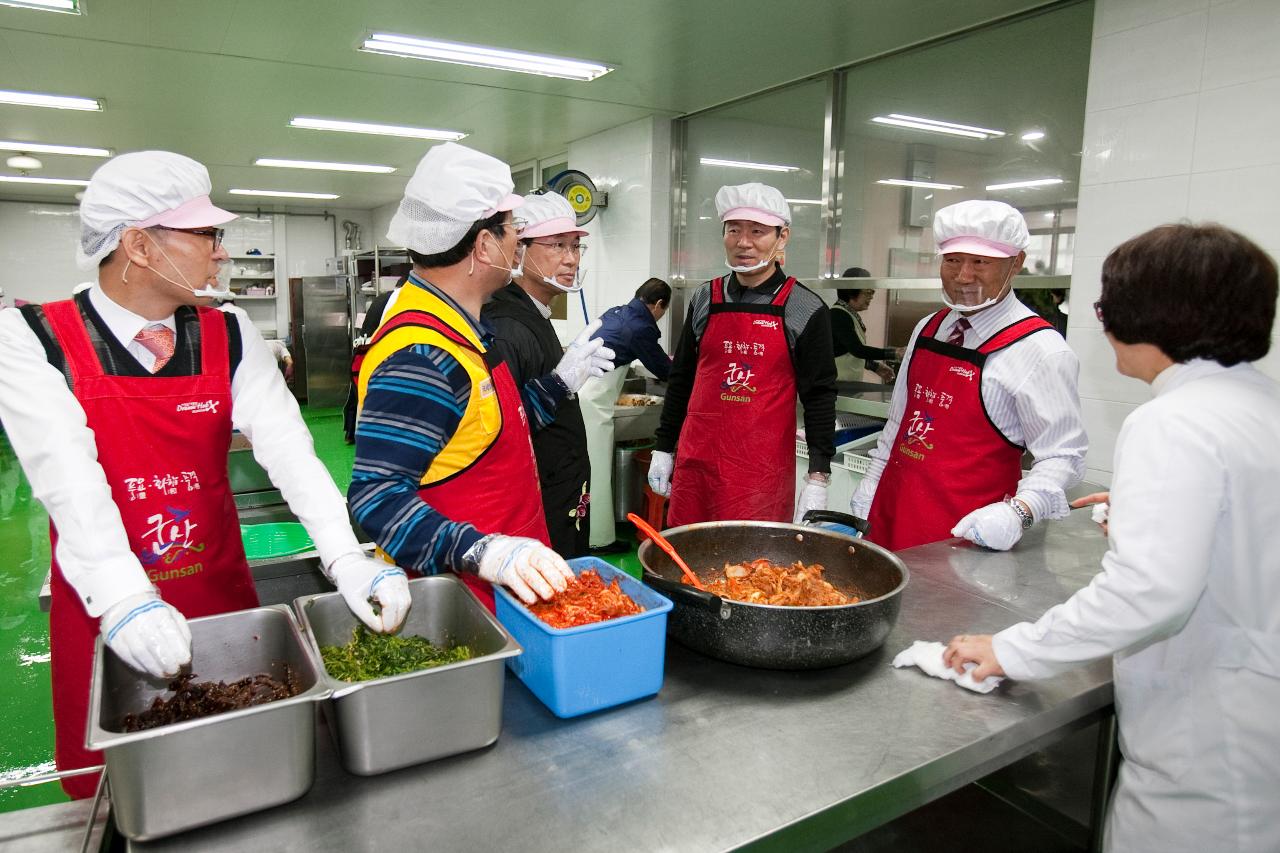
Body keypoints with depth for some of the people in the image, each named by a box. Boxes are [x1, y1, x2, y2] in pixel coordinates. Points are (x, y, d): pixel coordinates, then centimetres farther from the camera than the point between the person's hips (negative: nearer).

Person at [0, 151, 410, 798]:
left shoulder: (230, 338, -2)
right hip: (102, 613, -2)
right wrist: (122, 601, -35)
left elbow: (286, 446, -13)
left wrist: (346, 559, -26)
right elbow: (68, 476, -22)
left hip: (221, 597, 3)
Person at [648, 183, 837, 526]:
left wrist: (818, 479, -7)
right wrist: (663, 448, 13)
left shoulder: (805, 310, -3)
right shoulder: (705, 299, 7)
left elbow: (819, 397, -3)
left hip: (764, 472, -3)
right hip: (696, 462, 4)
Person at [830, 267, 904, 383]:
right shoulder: (838, 315, -16)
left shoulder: (852, 315, 13)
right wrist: (894, 353, -23)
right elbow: (857, 350, -23)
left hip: (851, 382, 9)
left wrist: (875, 366, 14)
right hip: (838, 383, -9)